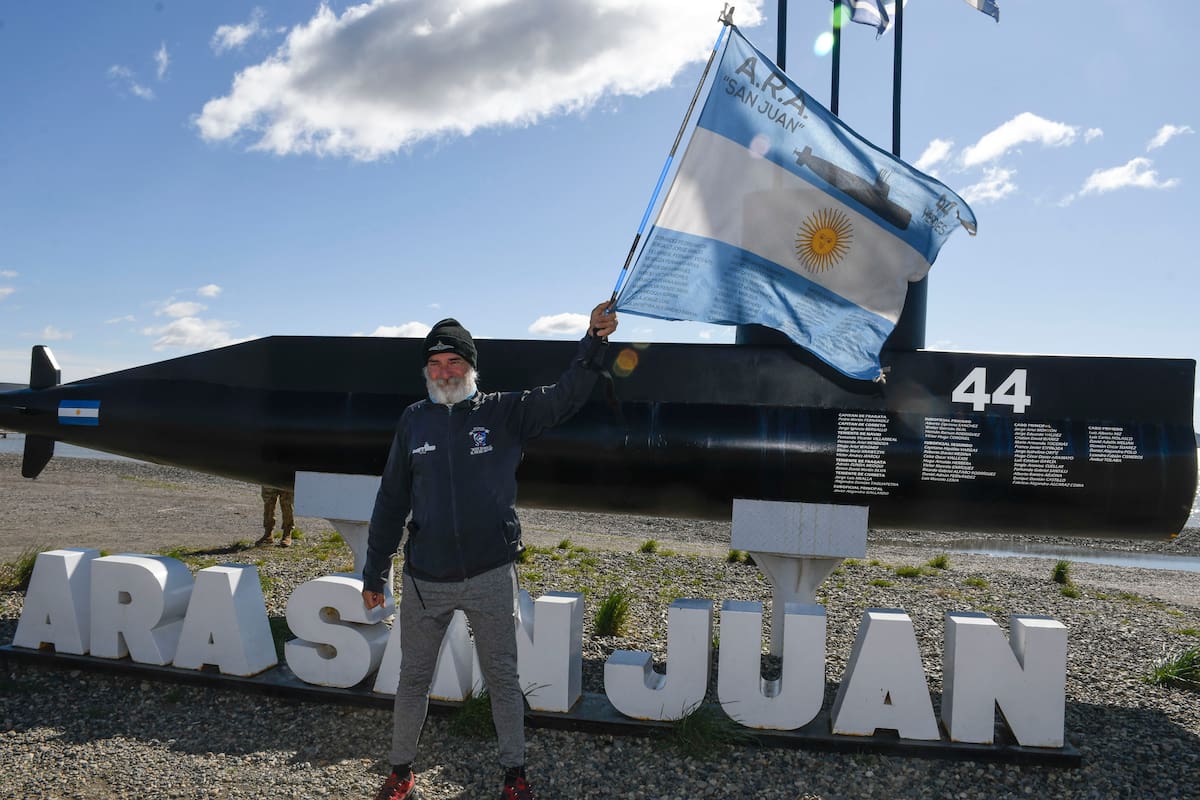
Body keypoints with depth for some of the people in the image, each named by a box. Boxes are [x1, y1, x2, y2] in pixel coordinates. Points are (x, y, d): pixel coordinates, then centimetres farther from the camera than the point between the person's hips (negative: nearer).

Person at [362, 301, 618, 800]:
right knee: (413, 679, 14)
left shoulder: (504, 412, -3)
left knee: (503, 679, 12)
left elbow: (565, 397, -15)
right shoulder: (414, 421, 3)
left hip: (491, 577, -1)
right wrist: (374, 573, 8)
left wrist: (594, 340, -31)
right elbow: (391, 501, 6)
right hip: (424, 581, 2)